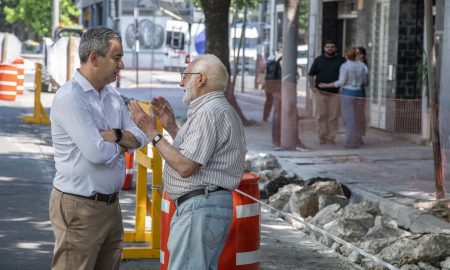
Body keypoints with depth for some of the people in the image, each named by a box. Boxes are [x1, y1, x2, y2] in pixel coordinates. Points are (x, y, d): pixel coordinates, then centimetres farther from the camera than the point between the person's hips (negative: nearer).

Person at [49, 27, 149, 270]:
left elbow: (140, 138, 6)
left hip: (111, 204, 8)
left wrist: (115, 135, -13)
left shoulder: (113, 96, 12)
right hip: (79, 207, -8)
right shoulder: (70, 97, -16)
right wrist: (121, 145, -3)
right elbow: (97, 153, -23)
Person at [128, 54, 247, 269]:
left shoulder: (209, 112, -15)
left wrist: (152, 133, -14)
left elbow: (186, 166, -20)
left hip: (199, 208, -11)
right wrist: (171, 127, 18)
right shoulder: (219, 109, 19)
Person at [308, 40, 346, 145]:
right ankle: (322, 137, 5)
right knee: (322, 116, 1)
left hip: (335, 93, -1)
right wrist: (312, 87, 3)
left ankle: (331, 137, 3)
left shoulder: (341, 60, 6)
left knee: (333, 117, -3)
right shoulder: (318, 60, 10)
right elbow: (311, 75, 13)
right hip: (320, 92, 1)